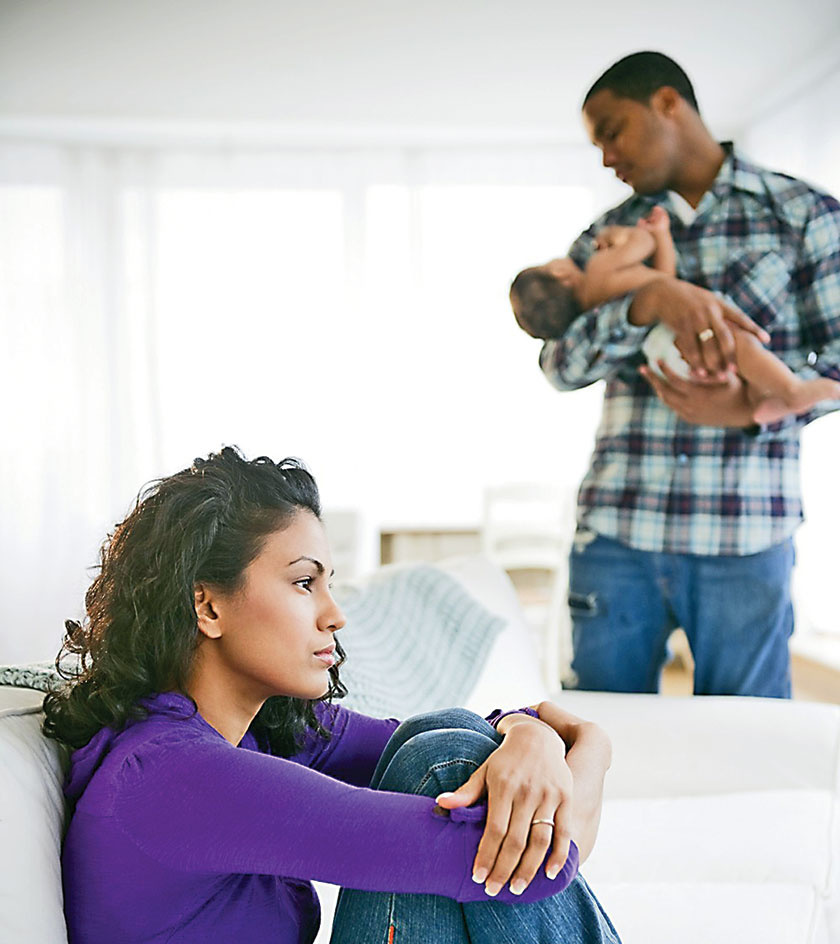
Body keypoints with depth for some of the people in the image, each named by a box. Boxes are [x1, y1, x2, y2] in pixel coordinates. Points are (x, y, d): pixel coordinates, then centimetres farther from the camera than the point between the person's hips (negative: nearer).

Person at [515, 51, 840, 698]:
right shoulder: (607, 237, 14)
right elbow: (560, 365, 0)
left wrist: (752, 406, -16)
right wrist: (649, 300, -18)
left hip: (745, 539, -2)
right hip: (615, 532, 3)